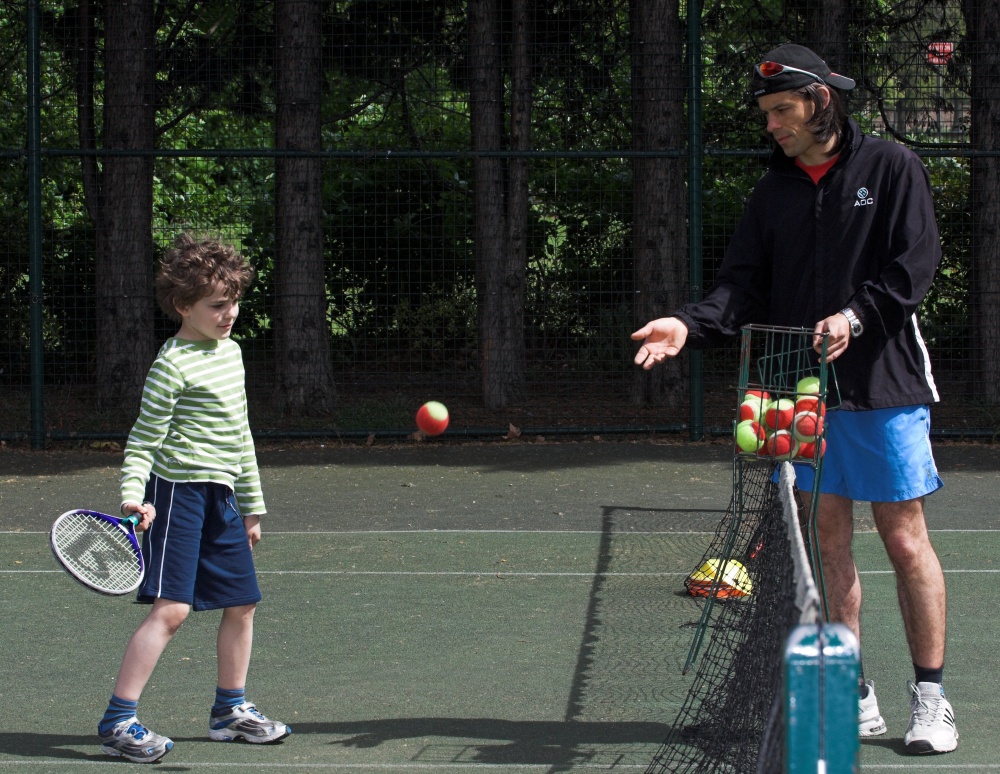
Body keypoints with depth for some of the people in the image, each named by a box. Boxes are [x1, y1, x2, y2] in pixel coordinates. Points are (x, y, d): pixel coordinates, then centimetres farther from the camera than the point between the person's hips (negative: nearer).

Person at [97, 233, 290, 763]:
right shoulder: (173, 365, -12)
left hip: (221, 496, 8)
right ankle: (117, 723, -12)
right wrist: (133, 495, -27)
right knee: (171, 607, -15)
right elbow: (143, 440, -12)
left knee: (241, 604, 12)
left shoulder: (231, 352, 13)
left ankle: (230, 710, 28)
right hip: (177, 492, -8)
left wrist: (251, 505, 25)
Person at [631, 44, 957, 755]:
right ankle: (855, 697, 12)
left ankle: (931, 698, 6)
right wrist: (689, 325, -12)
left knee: (906, 541, -2)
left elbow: (914, 264, -6)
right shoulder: (774, 191, 12)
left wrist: (857, 315, -21)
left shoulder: (891, 168, 0)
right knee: (829, 543, 4)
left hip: (883, 385, -4)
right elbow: (745, 285, 6)